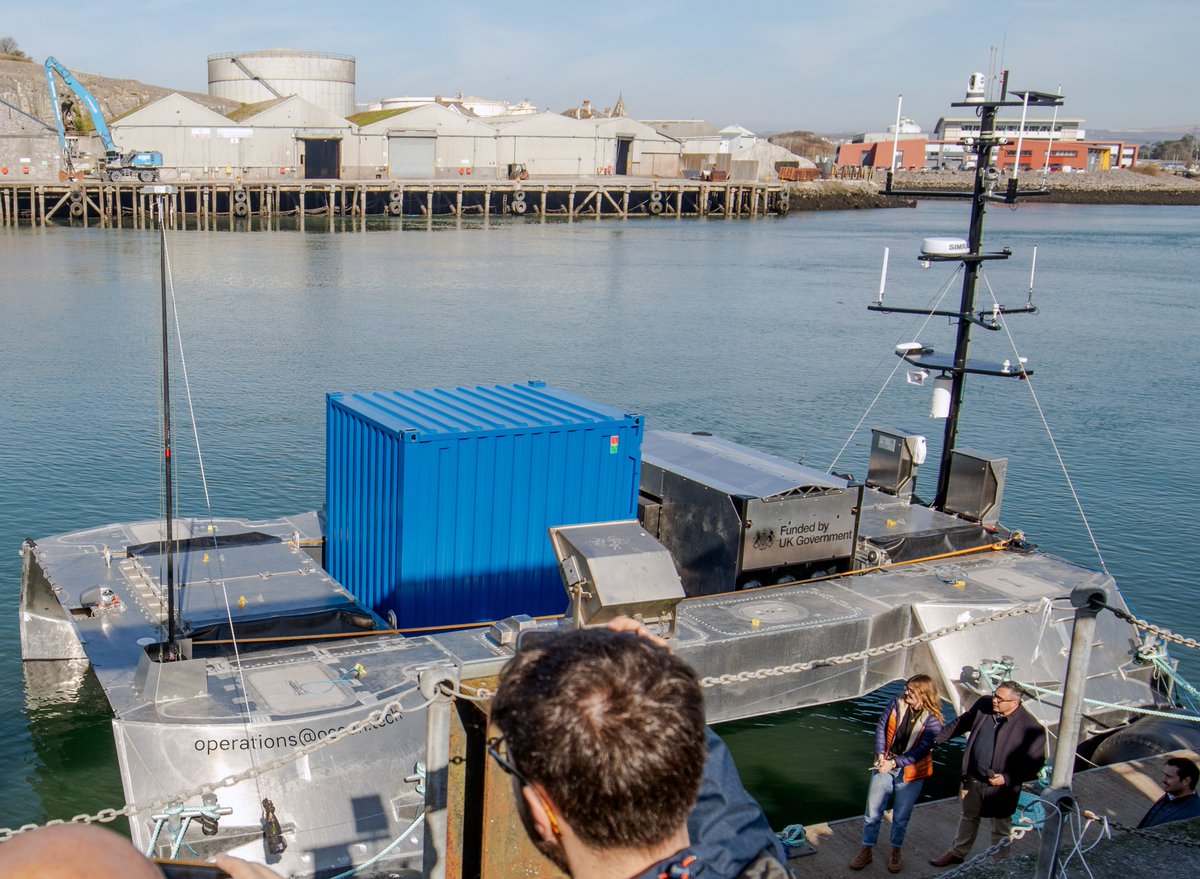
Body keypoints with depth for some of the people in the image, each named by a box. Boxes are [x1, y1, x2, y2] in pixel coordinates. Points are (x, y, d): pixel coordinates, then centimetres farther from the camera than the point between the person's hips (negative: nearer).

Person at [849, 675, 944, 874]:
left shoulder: (933, 720, -16)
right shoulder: (897, 704, -8)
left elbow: (921, 751, -19)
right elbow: (881, 727, -2)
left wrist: (894, 762, -26)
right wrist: (881, 755, -12)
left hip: (910, 773, -2)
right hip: (884, 766, 2)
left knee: (901, 817, 12)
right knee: (873, 812, 7)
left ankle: (896, 852, 34)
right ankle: (866, 851, 23)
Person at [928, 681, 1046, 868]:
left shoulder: (1030, 727, -25)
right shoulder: (984, 705, -9)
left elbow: (1034, 763, -17)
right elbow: (961, 723, 9)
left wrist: (1007, 778, -23)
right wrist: (937, 738, 14)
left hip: (1001, 788, -5)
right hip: (973, 779, 5)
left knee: (1000, 830, 16)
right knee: (968, 818, 27)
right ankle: (958, 853, 48)